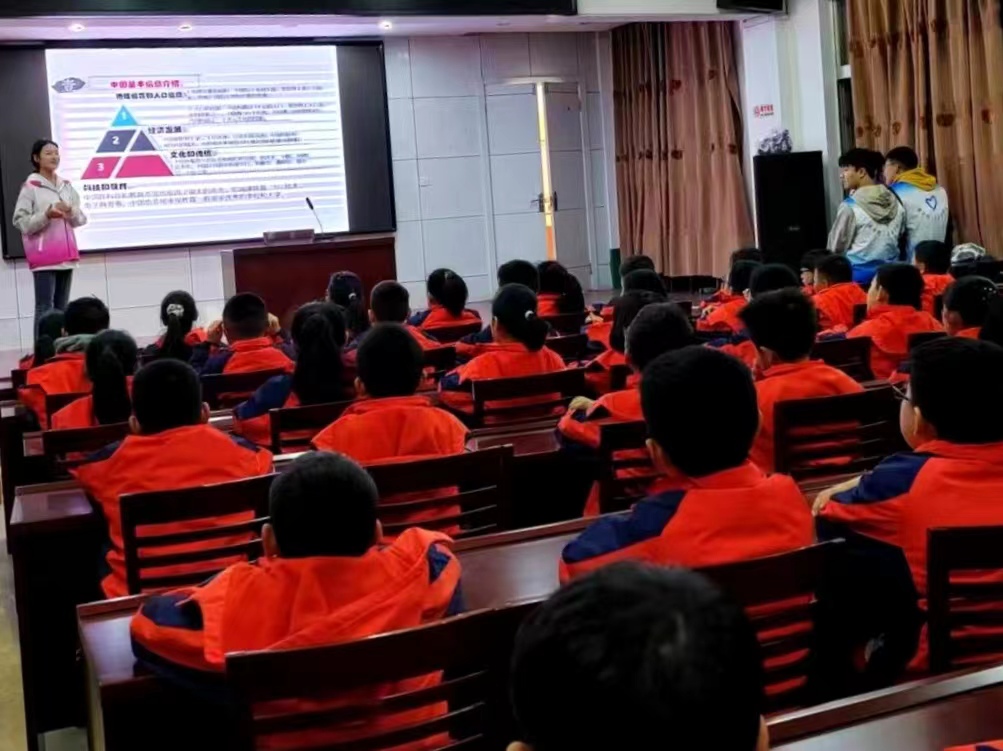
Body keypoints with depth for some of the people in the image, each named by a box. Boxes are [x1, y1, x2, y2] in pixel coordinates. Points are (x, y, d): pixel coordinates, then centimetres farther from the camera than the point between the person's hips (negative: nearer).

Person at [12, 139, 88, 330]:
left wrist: (72, 212, -7)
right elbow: (21, 222, -8)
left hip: (66, 254, 6)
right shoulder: (30, 187, -4)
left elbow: (81, 220, 14)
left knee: (62, 308, 8)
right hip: (44, 256, -6)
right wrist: (46, 215, -20)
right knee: (44, 308, -9)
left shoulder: (66, 186, 13)